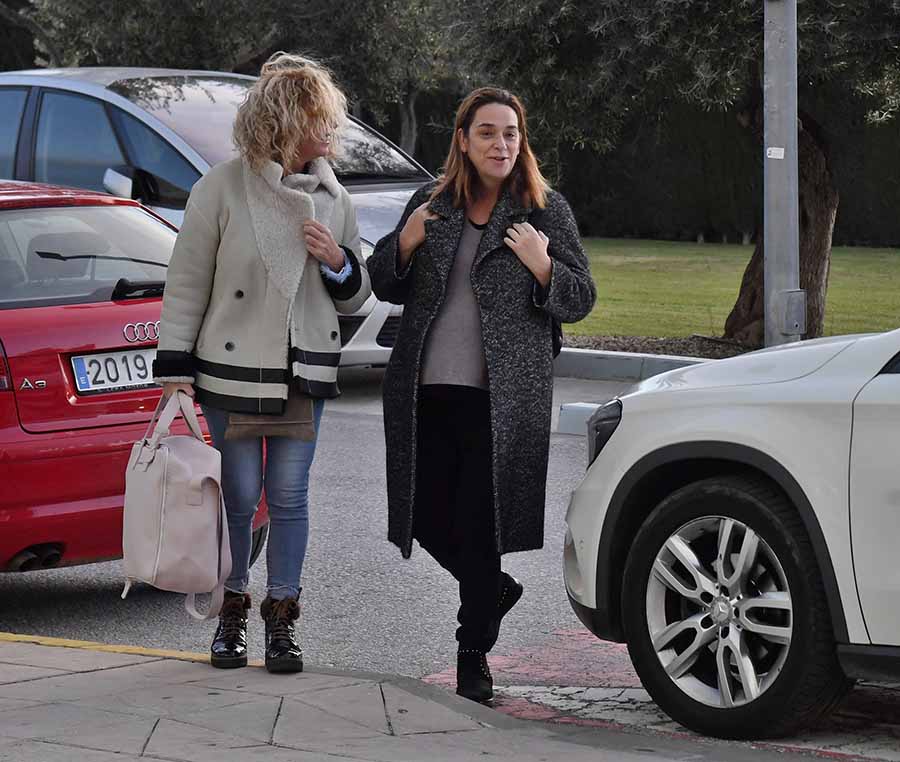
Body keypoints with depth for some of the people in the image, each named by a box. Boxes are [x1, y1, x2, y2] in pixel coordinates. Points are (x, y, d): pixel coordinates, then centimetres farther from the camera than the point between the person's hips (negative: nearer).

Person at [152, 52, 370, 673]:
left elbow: (354, 299, 14)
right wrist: (175, 369, -7)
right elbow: (186, 284, -3)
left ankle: (282, 618, 13)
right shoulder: (223, 190, -7)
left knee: (289, 497, 4)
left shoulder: (333, 200, 6)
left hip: (305, 374, 3)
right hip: (233, 373, -3)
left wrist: (338, 262, -8)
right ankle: (233, 611, 18)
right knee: (239, 497, 3)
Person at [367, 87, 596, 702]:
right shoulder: (431, 203, 11)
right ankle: (496, 589, 34)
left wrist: (543, 267, -17)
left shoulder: (547, 211, 4)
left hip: (501, 395, -3)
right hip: (425, 391, 4)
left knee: (479, 524, -4)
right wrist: (405, 243, -5)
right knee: (428, 515, 5)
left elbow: (581, 300, 3)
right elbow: (385, 287, 15)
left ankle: (474, 660, 6)